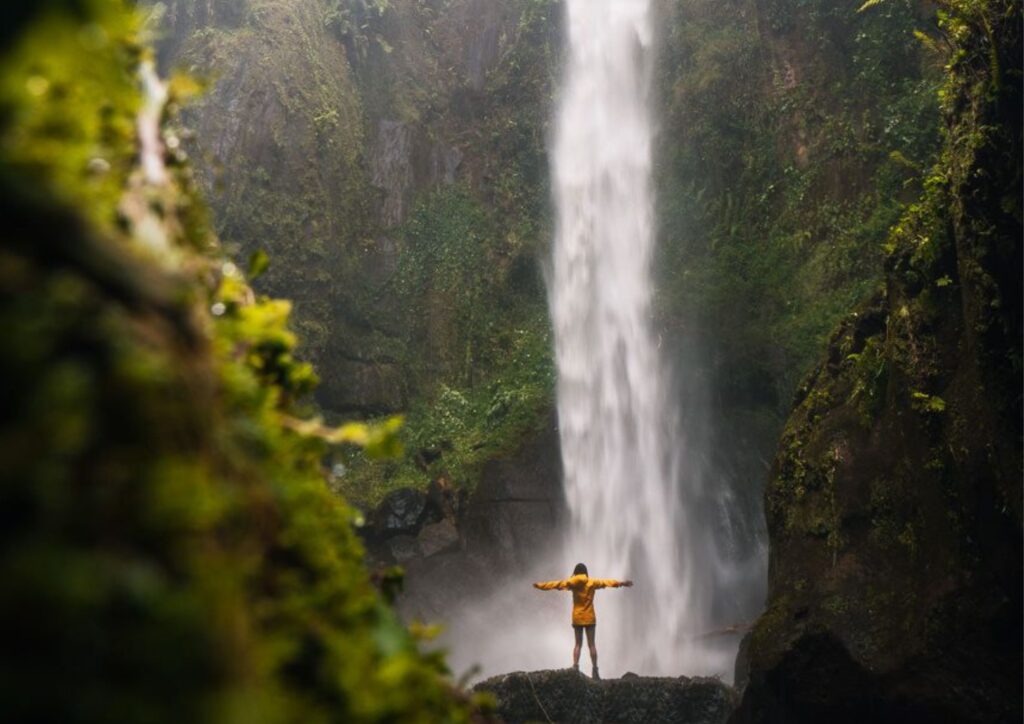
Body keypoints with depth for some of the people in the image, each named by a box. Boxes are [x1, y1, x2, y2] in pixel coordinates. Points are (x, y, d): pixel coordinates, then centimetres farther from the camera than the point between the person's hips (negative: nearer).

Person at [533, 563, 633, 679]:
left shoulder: (571, 582, -3)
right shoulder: (592, 582, -4)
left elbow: (555, 584, 3)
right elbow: (606, 582, 1)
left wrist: (539, 585, 13)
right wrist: (621, 583, 9)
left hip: (577, 617, 1)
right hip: (589, 617, -1)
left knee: (578, 644, 9)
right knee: (591, 644, 2)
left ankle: (575, 667, -6)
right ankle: (595, 671, -3)